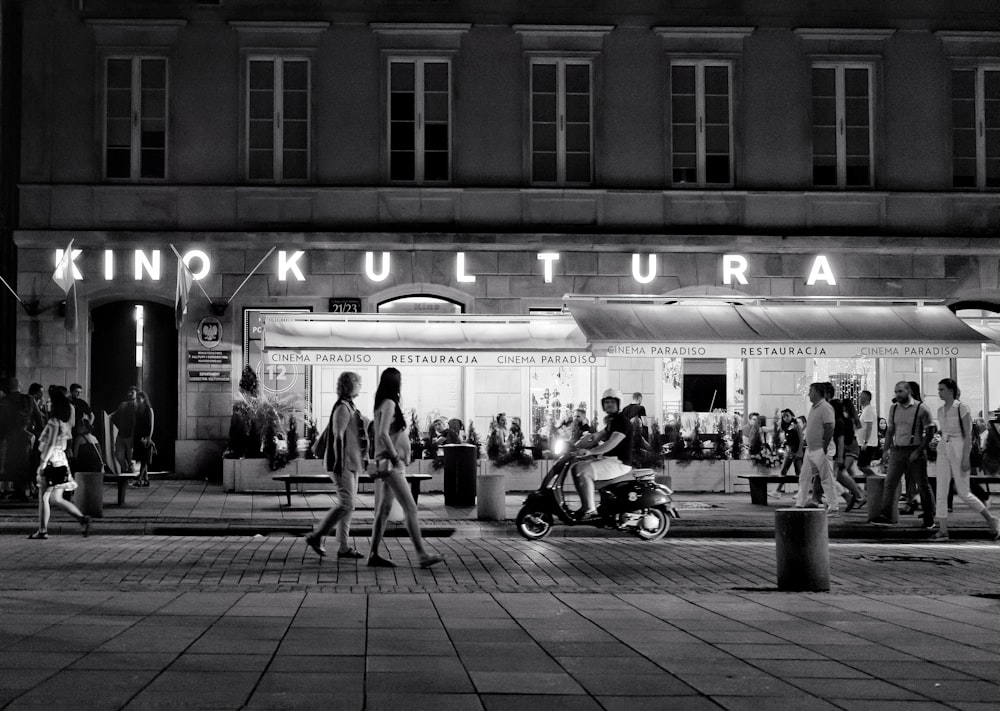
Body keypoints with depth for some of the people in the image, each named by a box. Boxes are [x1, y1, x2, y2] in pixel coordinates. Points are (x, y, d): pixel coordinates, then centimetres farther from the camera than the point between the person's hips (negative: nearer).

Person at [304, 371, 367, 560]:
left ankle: (343, 547, 10)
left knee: (347, 505, 8)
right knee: (346, 504, -11)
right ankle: (315, 536, -3)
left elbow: (328, 431, 22)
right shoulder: (343, 408, -15)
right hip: (344, 462, -10)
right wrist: (339, 464, -22)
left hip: (351, 463, 10)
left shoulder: (349, 407, 15)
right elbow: (338, 437, -19)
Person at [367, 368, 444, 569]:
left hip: (386, 464, 10)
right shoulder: (389, 404, -14)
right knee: (410, 508, -10)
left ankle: (374, 555, 10)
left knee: (383, 511, 9)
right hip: (390, 464, -10)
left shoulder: (385, 404, 15)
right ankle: (423, 555, -12)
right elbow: (383, 433, -25)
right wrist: (395, 456, -17)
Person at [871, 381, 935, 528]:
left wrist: (918, 451, -13)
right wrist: (886, 449, 8)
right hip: (897, 450, 5)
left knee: (923, 486, 4)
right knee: (889, 483, -5)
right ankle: (885, 516, -6)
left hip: (915, 451, -5)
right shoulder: (893, 409, 9)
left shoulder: (921, 409, -7)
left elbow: (929, 432, -6)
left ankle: (929, 519, 14)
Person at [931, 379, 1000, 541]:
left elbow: (968, 434, -13)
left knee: (963, 493, -2)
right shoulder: (940, 410, 10)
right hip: (943, 449, 7)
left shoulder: (962, 408, -10)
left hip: (959, 449, -7)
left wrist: (966, 458, -18)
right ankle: (942, 530, -1)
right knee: (941, 491, -2)